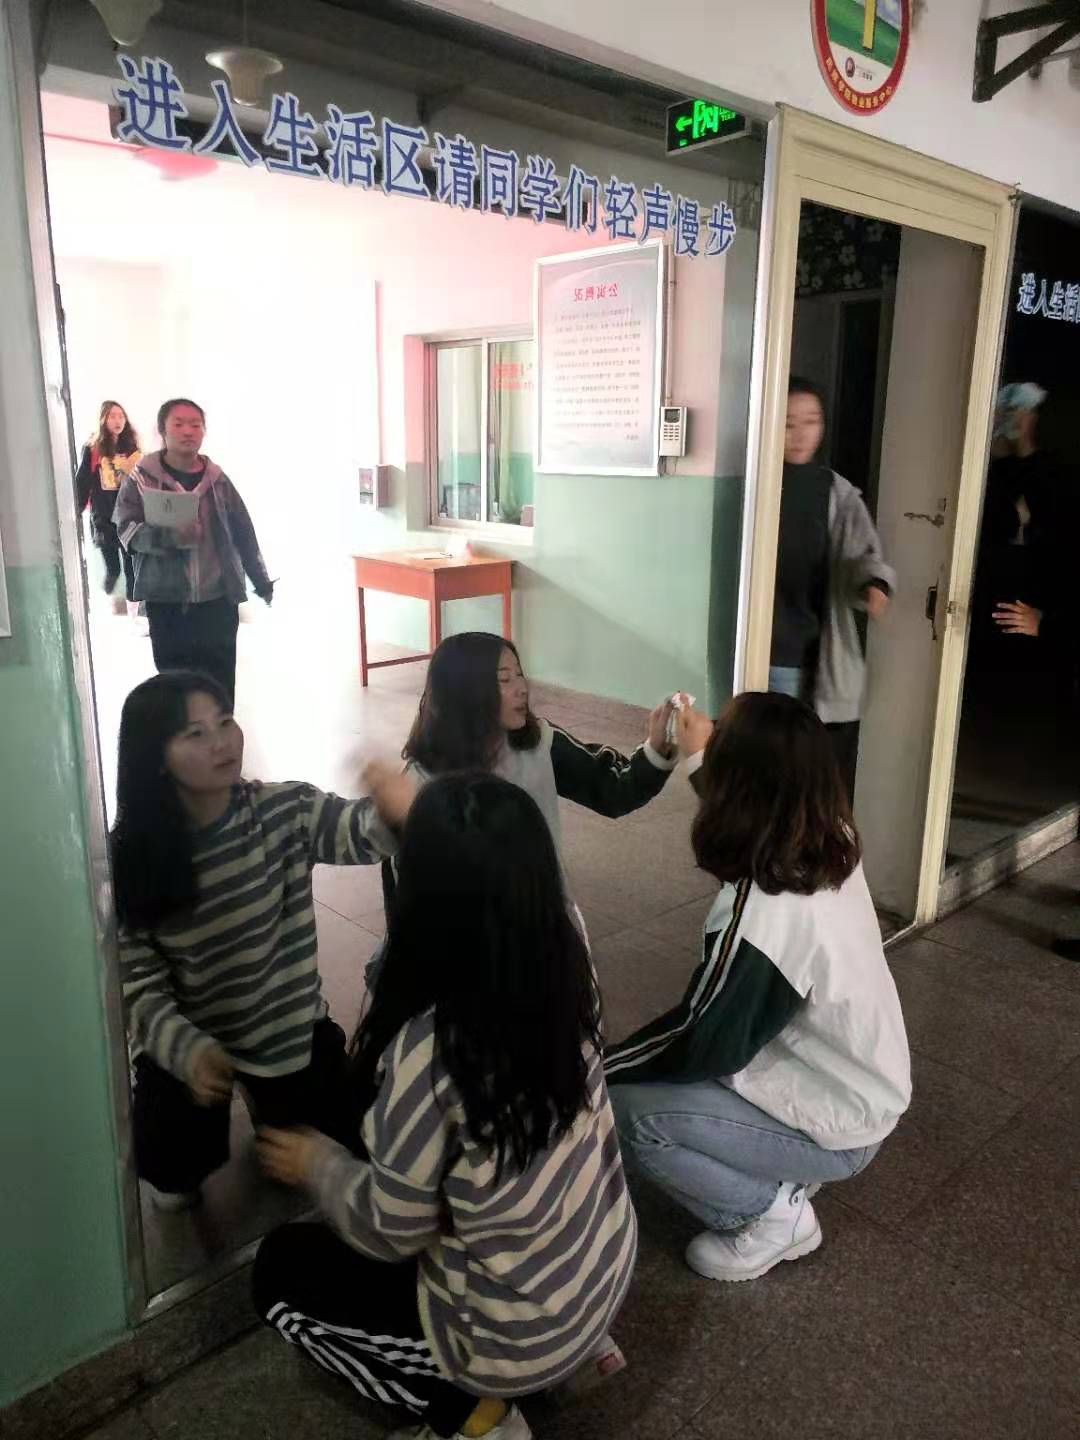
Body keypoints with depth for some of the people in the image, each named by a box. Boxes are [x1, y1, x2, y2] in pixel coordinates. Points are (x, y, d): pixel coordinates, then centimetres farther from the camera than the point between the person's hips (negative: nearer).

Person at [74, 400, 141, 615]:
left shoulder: (131, 447, 7)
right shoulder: (92, 449, -1)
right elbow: (82, 483, -1)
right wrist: (76, 513, -4)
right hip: (104, 519, -2)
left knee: (131, 566, 1)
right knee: (112, 568, 0)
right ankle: (108, 598, 27)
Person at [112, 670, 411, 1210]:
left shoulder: (286, 811, -17)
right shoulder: (129, 856, -16)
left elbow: (360, 831, -36)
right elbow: (138, 981, -13)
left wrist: (398, 811, -60)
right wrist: (186, 1049, -30)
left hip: (291, 1025, 1)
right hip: (186, 1038, 0)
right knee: (174, 1179, 3)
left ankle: (267, 1097, 37)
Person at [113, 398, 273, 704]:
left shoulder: (217, 479, 6)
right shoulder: (141, 478, 0)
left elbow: (243, 532, 13)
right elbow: (126, 530, -6)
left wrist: (261, 582, 17)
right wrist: (168, 536, -25)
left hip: (218, 599, 2)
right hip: (166, 601, -1)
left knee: (220, 686, 2)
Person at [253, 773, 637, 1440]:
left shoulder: (428, 1050, -35)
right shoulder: (569, 958, -18)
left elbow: (391, 1233, -18)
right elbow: (510, 882, 6)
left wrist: (317, 1163, 0)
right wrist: (419, 814, 14)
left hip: (519, 1335, -5)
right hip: (608, 1270, 6)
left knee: (280, 1268, 13)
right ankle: (575, 1341, 22)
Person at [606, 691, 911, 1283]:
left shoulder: (764, 918, -36)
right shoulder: (831, 851, -13)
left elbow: (696, 1045, -22)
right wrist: (703, 756, 15)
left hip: (837, 1127, -8)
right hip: (862, 1088, 8)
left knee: (621, 1107, -13)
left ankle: (773, 1215, 3)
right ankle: (786, 1167, 17)